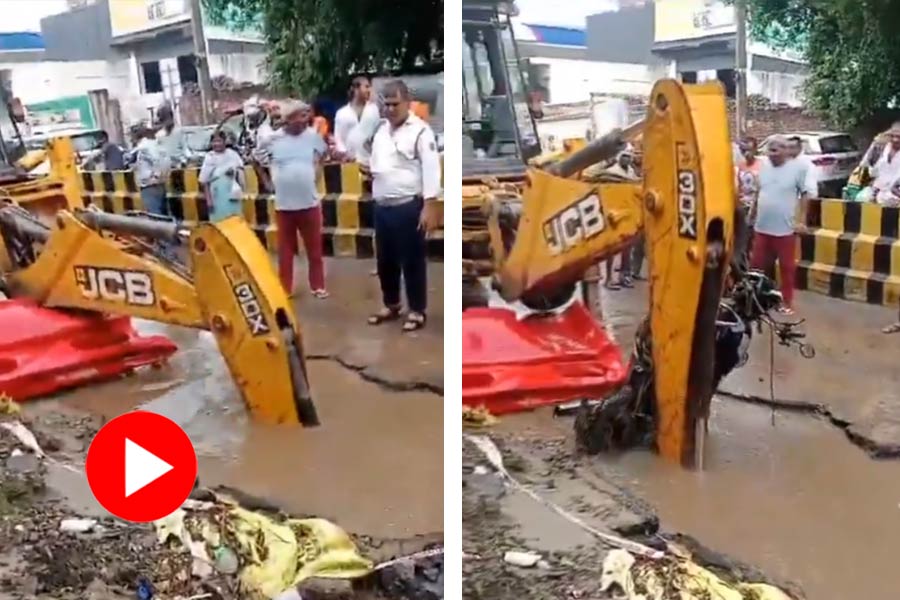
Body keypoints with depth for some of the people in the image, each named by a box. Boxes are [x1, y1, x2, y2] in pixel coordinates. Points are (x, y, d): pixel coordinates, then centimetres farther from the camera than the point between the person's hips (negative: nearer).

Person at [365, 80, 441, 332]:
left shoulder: (420, 131, -10)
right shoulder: (380, 129, 13)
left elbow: (431, 170, -15)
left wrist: (430, 206, -21)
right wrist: (369, 169, 1)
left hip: (408, 206, -7)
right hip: (382, 207, 7)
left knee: (412, 261, 2)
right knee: (385, 260, 16)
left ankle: (417, 311, 15)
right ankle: (391, 305, 32)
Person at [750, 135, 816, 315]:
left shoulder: (798, 168, -7)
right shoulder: (763, 167, 7)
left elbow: (807, 193, -3)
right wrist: (753, 215, 19)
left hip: (785, 229, -4)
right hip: (761, 228, 4)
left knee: (787, 267, 7)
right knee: (756, 265, 11)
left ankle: (787, 302, 19)